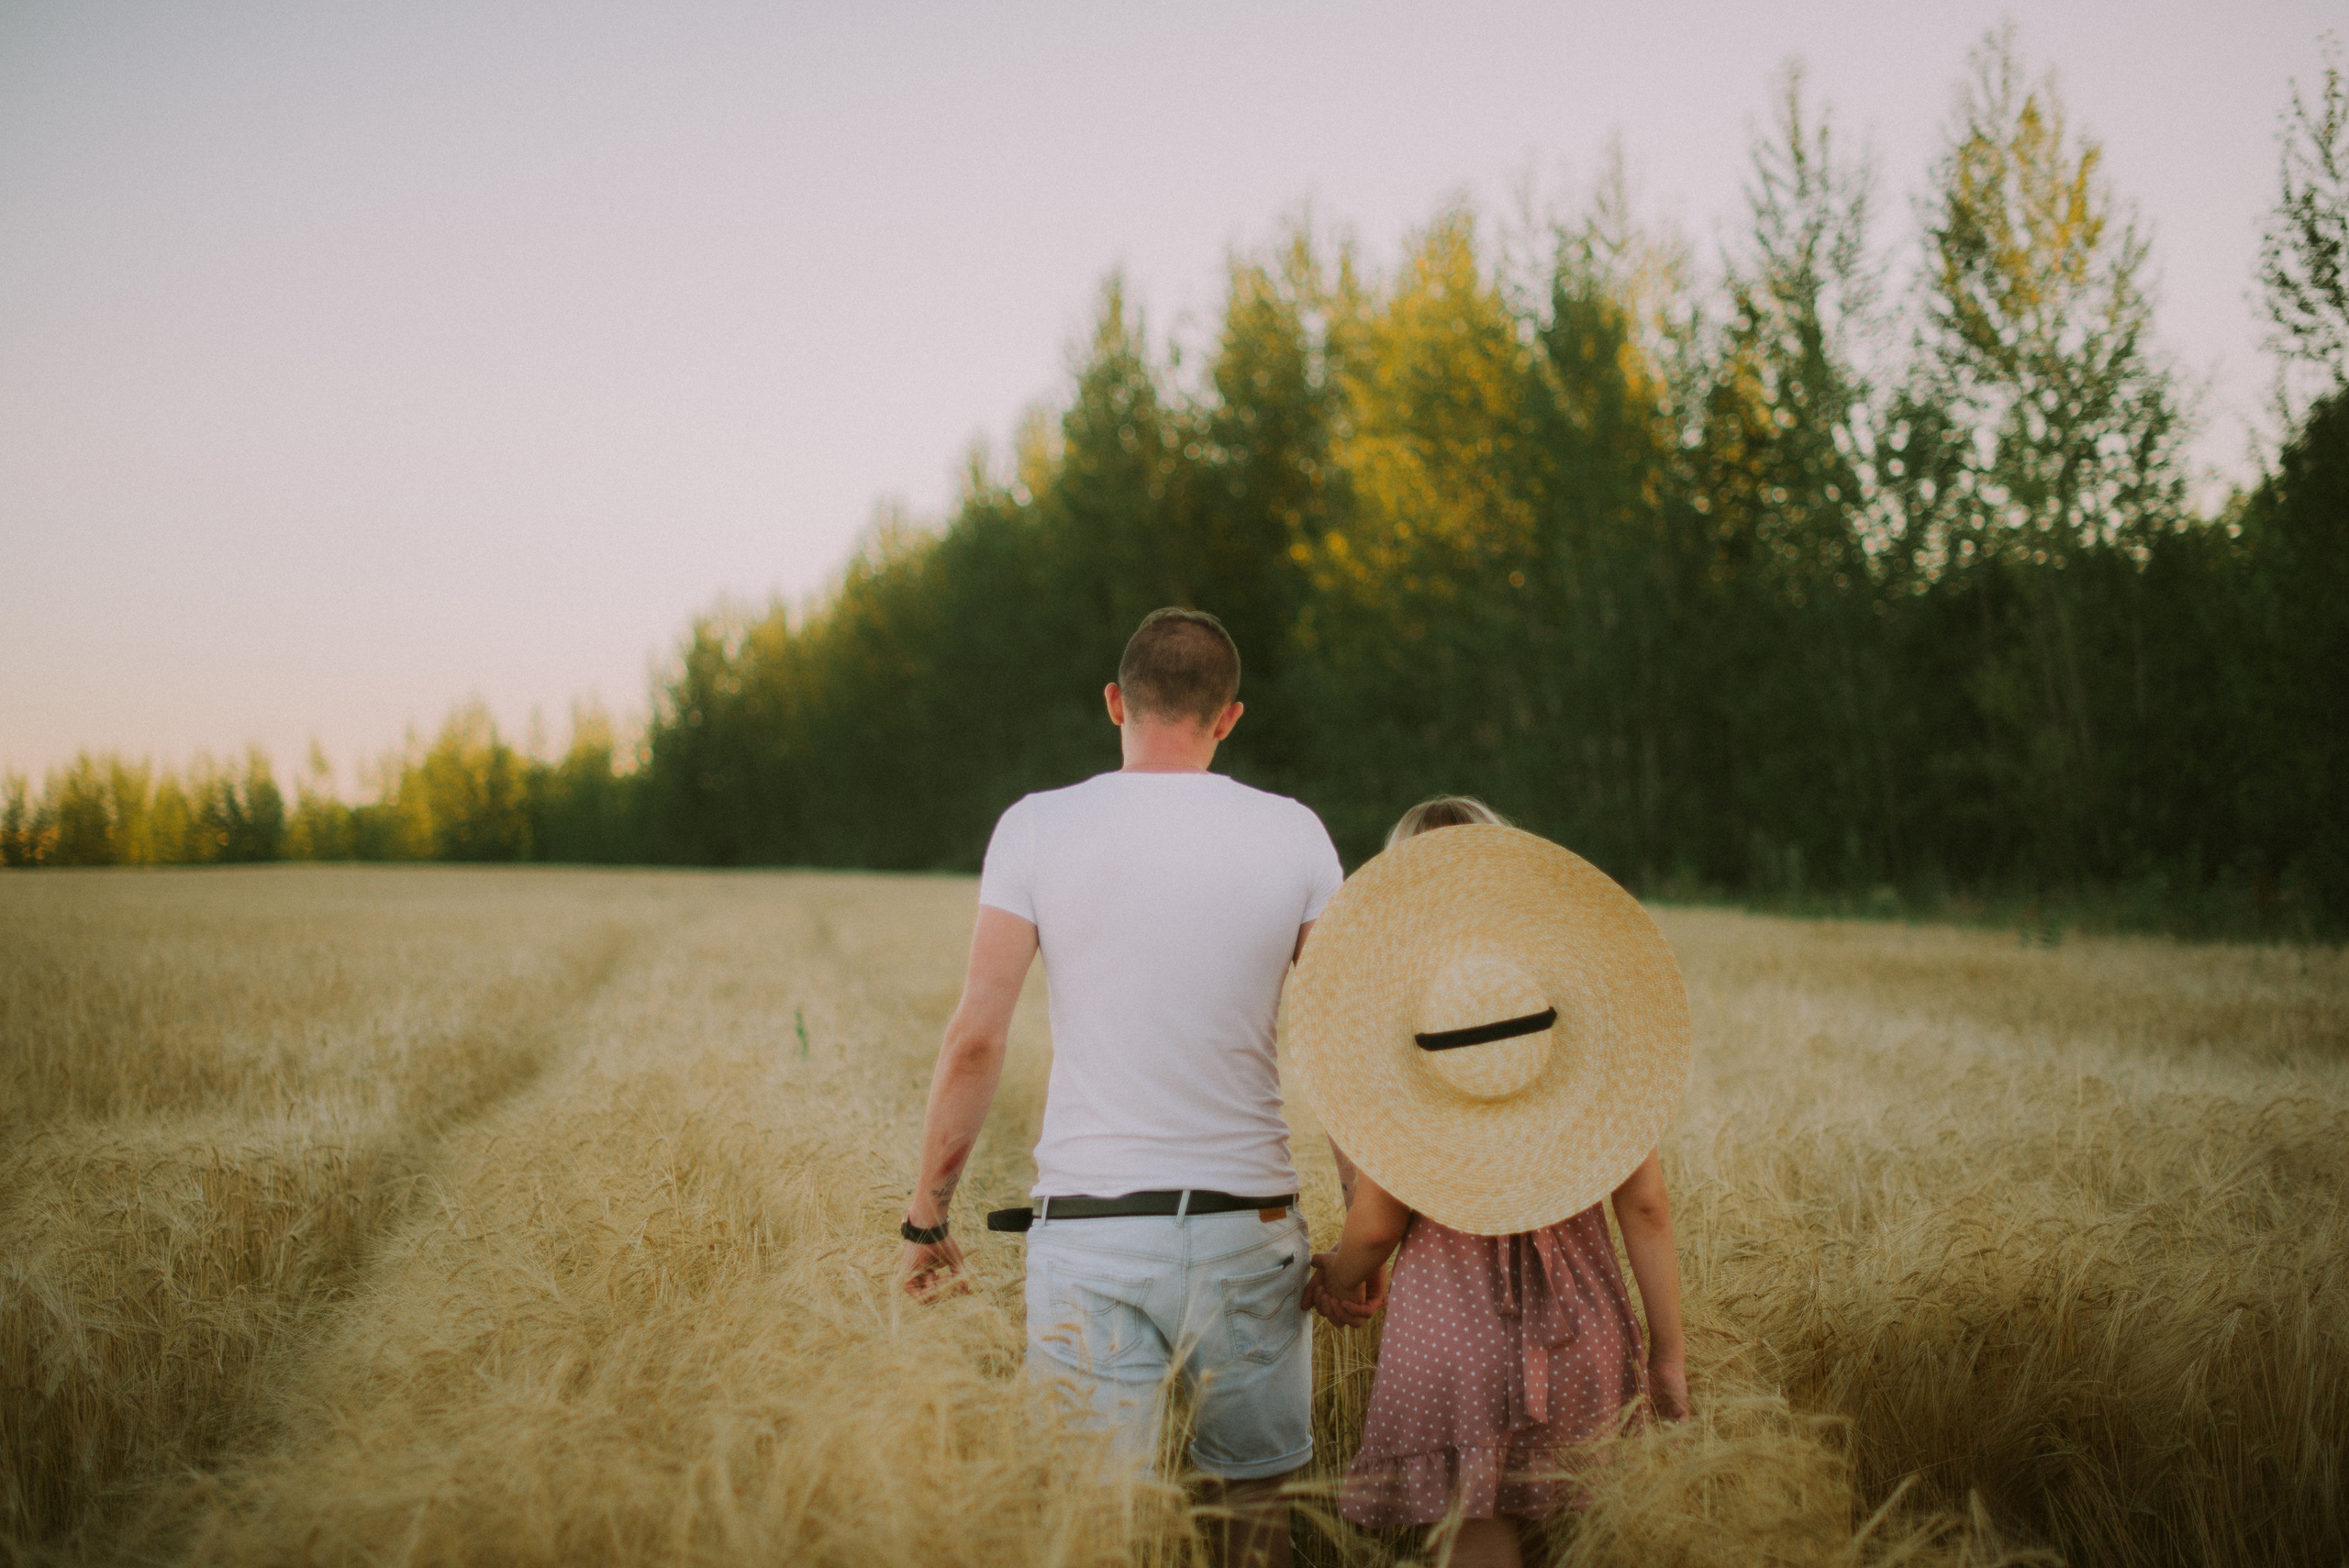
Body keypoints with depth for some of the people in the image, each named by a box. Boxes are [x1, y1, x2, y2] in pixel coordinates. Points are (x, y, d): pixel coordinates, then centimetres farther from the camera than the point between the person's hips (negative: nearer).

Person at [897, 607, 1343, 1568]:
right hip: (1249, 1229, 2)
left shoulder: (1036, 828, -2)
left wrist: (927, 1216, 6)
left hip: (1090, 1232, -1)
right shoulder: (1293, 835, 2)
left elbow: (975, 1037, -3)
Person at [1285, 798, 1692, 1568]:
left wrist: (1339, 1279, 16)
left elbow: (1376, 1223, -5)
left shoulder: (1381, 1026, -7)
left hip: (1449, 1320, -3)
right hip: (1581, 1326, 3)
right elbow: (1645, 1204, -1)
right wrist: (1667, 1352, 8)